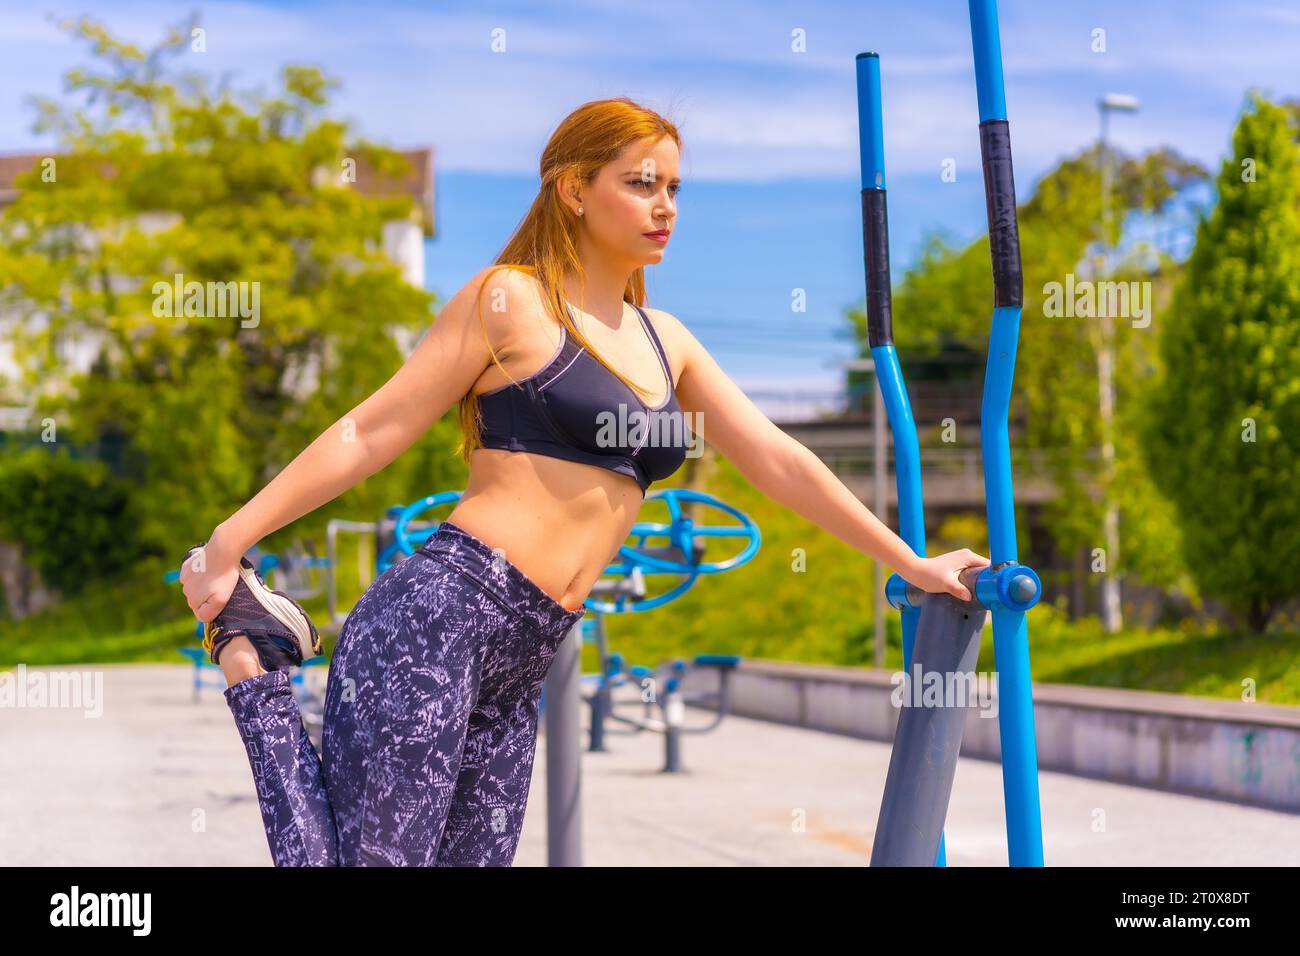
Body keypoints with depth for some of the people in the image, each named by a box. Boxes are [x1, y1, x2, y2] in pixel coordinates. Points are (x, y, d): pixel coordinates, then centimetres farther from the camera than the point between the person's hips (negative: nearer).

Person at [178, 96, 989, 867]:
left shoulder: (666, 341, 20)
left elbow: (777, 461, 22)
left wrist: (911, 564, 22)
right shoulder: (511, 299, 0)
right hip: (438, 615, -7)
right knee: (373, 855, -13)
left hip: (520, 669, 7)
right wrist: (232, 538, -5)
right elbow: (373, 431, -2)